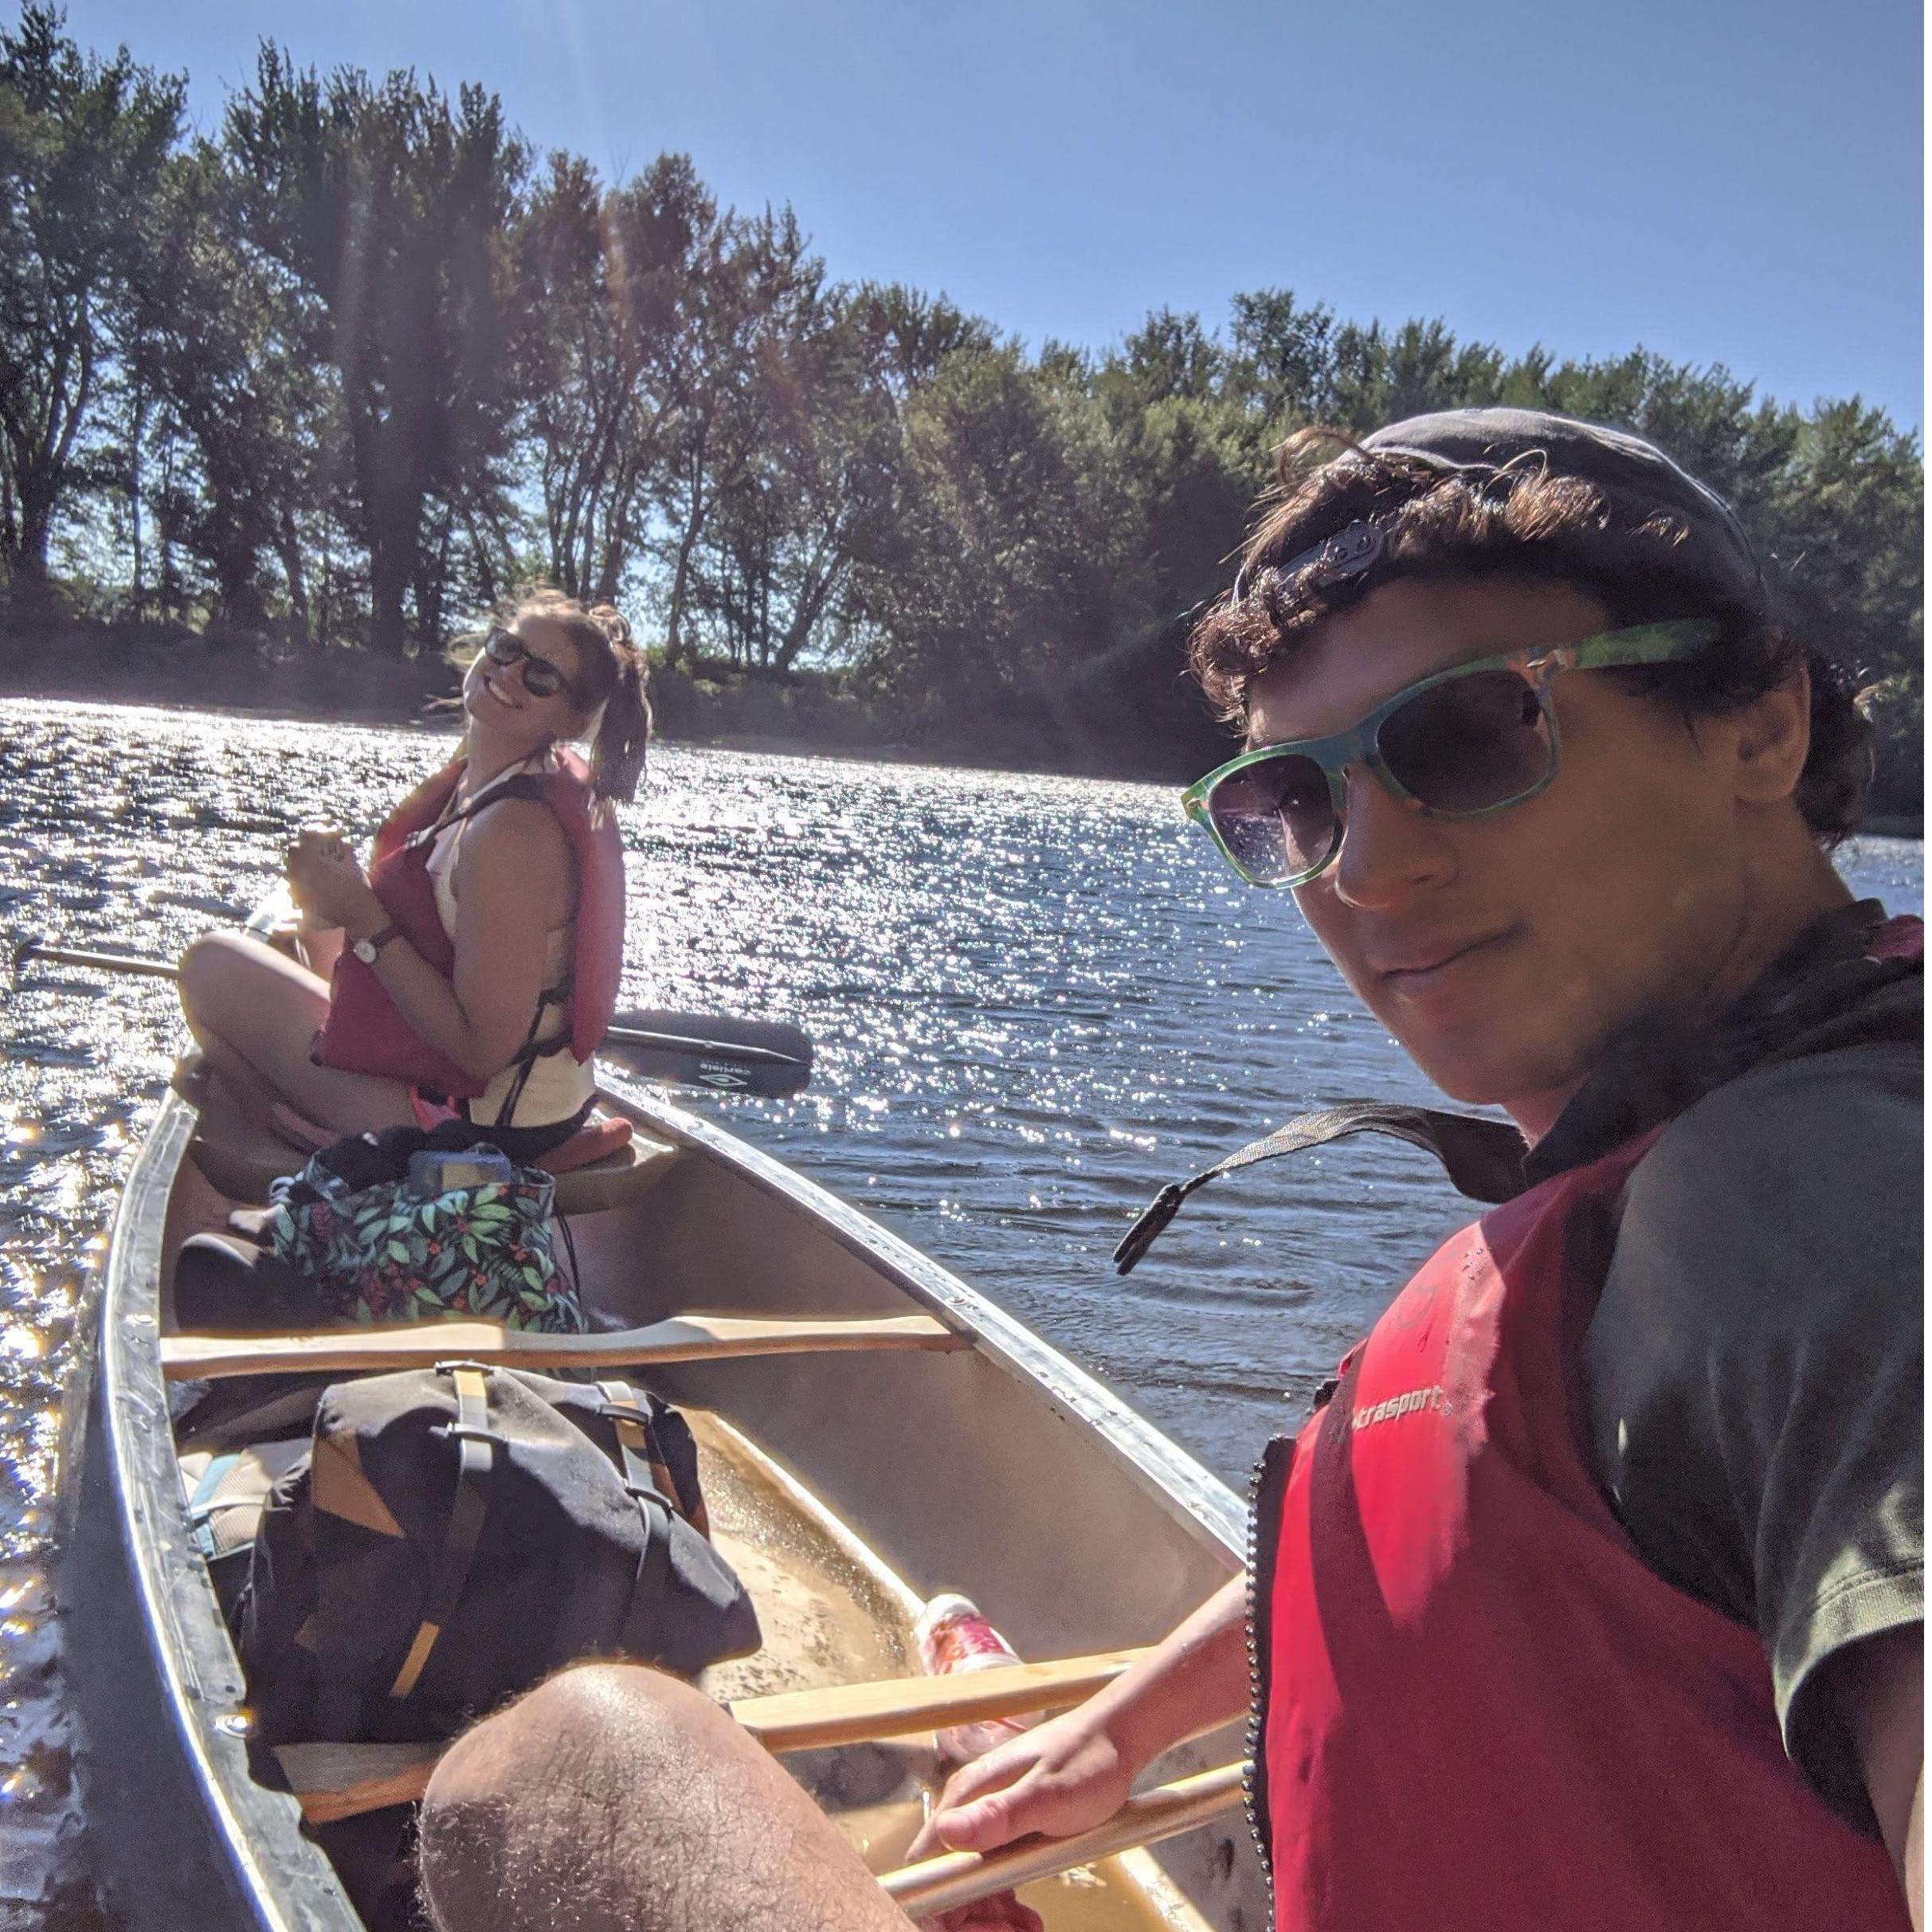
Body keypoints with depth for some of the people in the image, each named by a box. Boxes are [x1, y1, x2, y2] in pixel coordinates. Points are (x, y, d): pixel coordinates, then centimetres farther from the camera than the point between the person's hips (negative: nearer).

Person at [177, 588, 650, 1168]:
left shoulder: (512, 832, -28)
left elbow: (483, 1051, -27)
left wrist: (365, 921, -23)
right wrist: (339, 899, -1)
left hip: (481, 1126, -9)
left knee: (212, 964, 3)